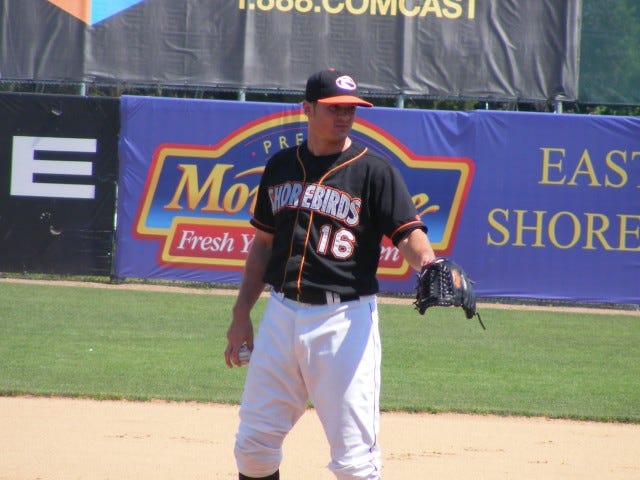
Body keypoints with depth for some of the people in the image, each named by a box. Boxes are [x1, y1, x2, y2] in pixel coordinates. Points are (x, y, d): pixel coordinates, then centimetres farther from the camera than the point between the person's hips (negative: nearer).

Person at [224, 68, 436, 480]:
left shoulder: (374, 171, -5)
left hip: (346, 318, -5)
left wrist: (428, 266, -37)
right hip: (282, 313, 5)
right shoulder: (281, 167, 11)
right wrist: (241, 315, 16)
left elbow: (409, 233, -14)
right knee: (254, 443, 10)